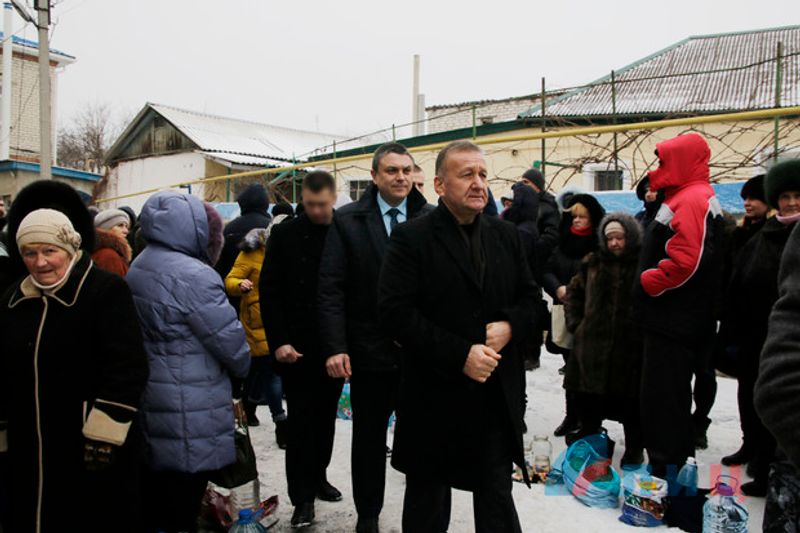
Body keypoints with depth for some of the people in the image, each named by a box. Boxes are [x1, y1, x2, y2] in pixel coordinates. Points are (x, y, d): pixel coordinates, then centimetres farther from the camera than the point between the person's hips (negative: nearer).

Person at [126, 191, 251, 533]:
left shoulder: (139, 268, 11)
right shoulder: (192, 275, -19)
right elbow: (229, 339, -16)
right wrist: (241, 368, 5)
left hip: (149, 402, 9)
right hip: (190, 415, -9)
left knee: (155, 506, 20)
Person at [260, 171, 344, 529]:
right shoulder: (285, 234, -2)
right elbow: (269, 291, -3)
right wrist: (279, 341, -11)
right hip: (296, 346, -2)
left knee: (325, 417, 15)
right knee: (300, 421, 2)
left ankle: (318, 476, 32)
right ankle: (302, 496, 11)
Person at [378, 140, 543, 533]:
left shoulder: (505, 235, 7)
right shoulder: (411, 238, -10)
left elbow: (531, 297, 12)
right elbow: (394, 312, -17)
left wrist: (509, 327, -11)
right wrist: (460, 354, -21)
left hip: (497, 395, 4)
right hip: (434, 398, -3)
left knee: (498, 499, 15)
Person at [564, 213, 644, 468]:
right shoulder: (593, 263, 7)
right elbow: (574, 292, 18)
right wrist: (575, 322, 11)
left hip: (632, 345, -3)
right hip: (593, 342, 3)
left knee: (631, 402, 9)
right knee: (589, 399, 13)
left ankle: (634, 449, 29)